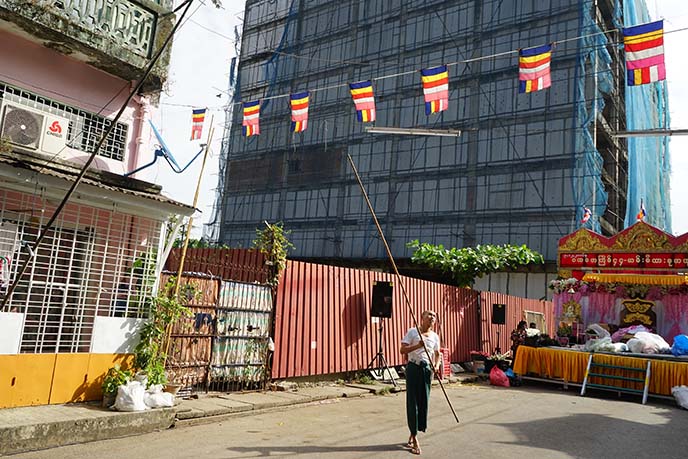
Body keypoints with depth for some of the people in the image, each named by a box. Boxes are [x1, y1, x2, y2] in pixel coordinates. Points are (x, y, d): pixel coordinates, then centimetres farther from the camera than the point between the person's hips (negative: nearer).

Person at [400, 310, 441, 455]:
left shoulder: (435, 336, 8)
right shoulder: (412, 332, -5)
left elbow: (437, 354, 17)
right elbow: (402, 350, -9)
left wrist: (437, 365, -3)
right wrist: (417, 346, -22)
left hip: (427, 369, 4)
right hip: (413, 368, -4)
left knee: (423, 401, 6)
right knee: (412, 402, -3)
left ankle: (413, 434, 25)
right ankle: (415, 439, 7)